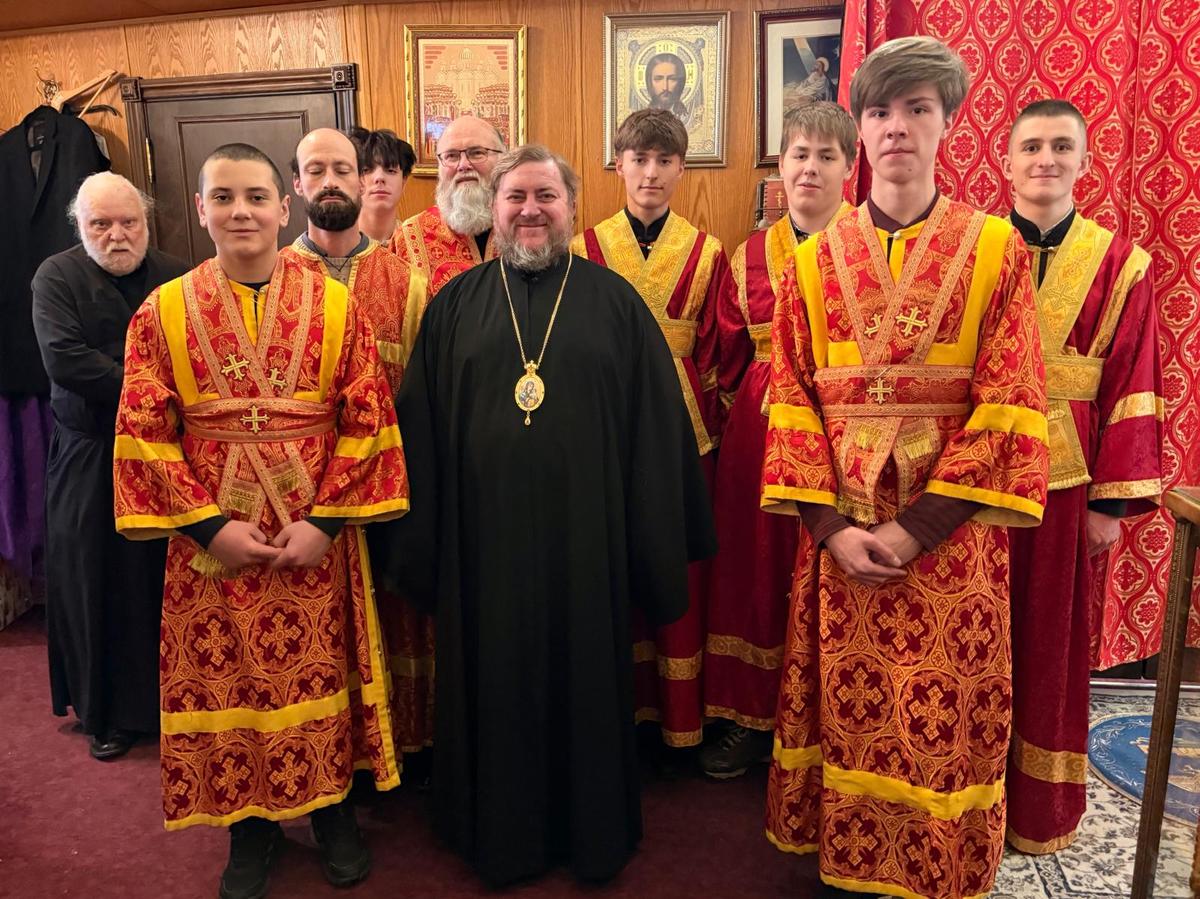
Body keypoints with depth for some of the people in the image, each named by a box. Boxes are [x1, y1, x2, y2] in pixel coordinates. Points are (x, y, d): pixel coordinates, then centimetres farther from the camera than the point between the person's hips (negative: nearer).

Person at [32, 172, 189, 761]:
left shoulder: (177, 278, 3)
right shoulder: (57, 278, -2)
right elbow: (64, 359, -16)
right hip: (89, 461, -1)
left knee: (169, 577, 6)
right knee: (98, 582, 6)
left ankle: (172, 696, 23)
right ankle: (106, 710, 22)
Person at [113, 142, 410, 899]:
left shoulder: (336, 305, -2)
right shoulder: (162, 312, 1)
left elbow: (367, 421, -5)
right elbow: (144, 433, -2)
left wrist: (326, 520, -12)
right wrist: (209, 524, -10)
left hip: (317, 537, 0)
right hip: (211, 540, 1)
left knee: (320, 670, 11)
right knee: (228, 679, 11)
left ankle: (333, 807, 33)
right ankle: (250, 824, 32)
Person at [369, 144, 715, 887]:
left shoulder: (614, 299, 1)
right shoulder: (457, 303, 5)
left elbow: (656, 426, 0)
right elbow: (421, 428, 5)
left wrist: (657, 540, -2)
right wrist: (418, 540, 2)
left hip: (585, 532, -1)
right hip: (485, 535, 1)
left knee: (587, 680, 12)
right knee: (494, 687, 13)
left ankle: (594, 828, 35)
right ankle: (499, 830, 35)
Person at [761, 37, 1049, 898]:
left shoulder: (997, 251, -1)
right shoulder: (816, 259, 5)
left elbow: (1010, 406, -7)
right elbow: (792, 399, 1)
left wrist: (917, 525, -14)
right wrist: (831, 525, -9)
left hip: (950, 525, -1)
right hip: (843, 524, 2)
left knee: (943, 712, 6)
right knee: (846, 697, 10)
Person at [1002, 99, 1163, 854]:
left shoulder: (1120, 264, 0)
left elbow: (1132, 389, -1)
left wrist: (1112, 501, -4)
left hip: (1064, 483, 0)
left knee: (1051, 643, 12)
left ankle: (1040, 801, 30)